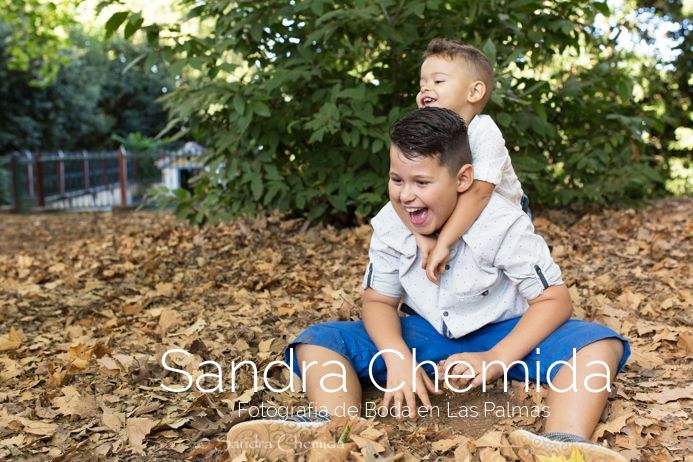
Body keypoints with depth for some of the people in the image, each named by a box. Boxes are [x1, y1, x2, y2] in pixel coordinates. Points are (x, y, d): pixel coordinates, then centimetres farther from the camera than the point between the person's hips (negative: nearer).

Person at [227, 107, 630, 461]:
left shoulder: (504, 224, -23)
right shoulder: (389, 226, -13)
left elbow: (554, 300, -18)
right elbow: (379, 301, -5)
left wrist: (496, 359, -32)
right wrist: (398, 357, -26)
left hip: (501, 334, -2)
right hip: (424, 334, 3)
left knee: (601, 343, -30)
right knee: (316, 342, -16)